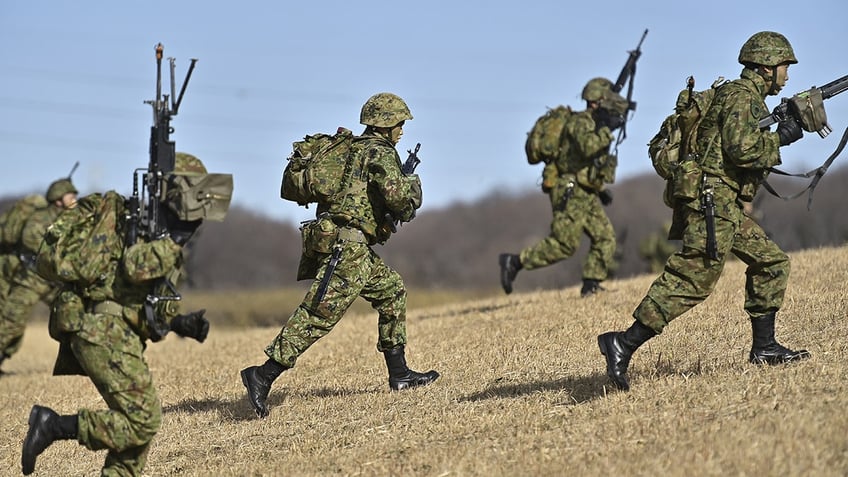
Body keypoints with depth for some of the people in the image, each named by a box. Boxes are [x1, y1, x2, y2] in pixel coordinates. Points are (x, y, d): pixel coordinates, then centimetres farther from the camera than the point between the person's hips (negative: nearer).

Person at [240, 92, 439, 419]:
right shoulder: (379, 152, -7)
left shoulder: (353, 148, 20)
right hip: (347, 245, -10)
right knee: (319, 315, -12)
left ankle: (399, 374, 21)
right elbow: (395, 192, -21)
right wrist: (413, 188, 2)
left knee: (392, 291, 19)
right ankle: (263, 376, -17)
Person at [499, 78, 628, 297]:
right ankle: (513, 262, -5)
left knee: (605, 237, 2)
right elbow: (587, 146, -33)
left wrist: (602, 189, 21)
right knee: (564, 244, -11)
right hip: (569, 193, -10)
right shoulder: (580, 121, -12)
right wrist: (608, 130, -24)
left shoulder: (595, 125, 19)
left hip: (586, 194, 10)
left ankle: (591, 286, 5)